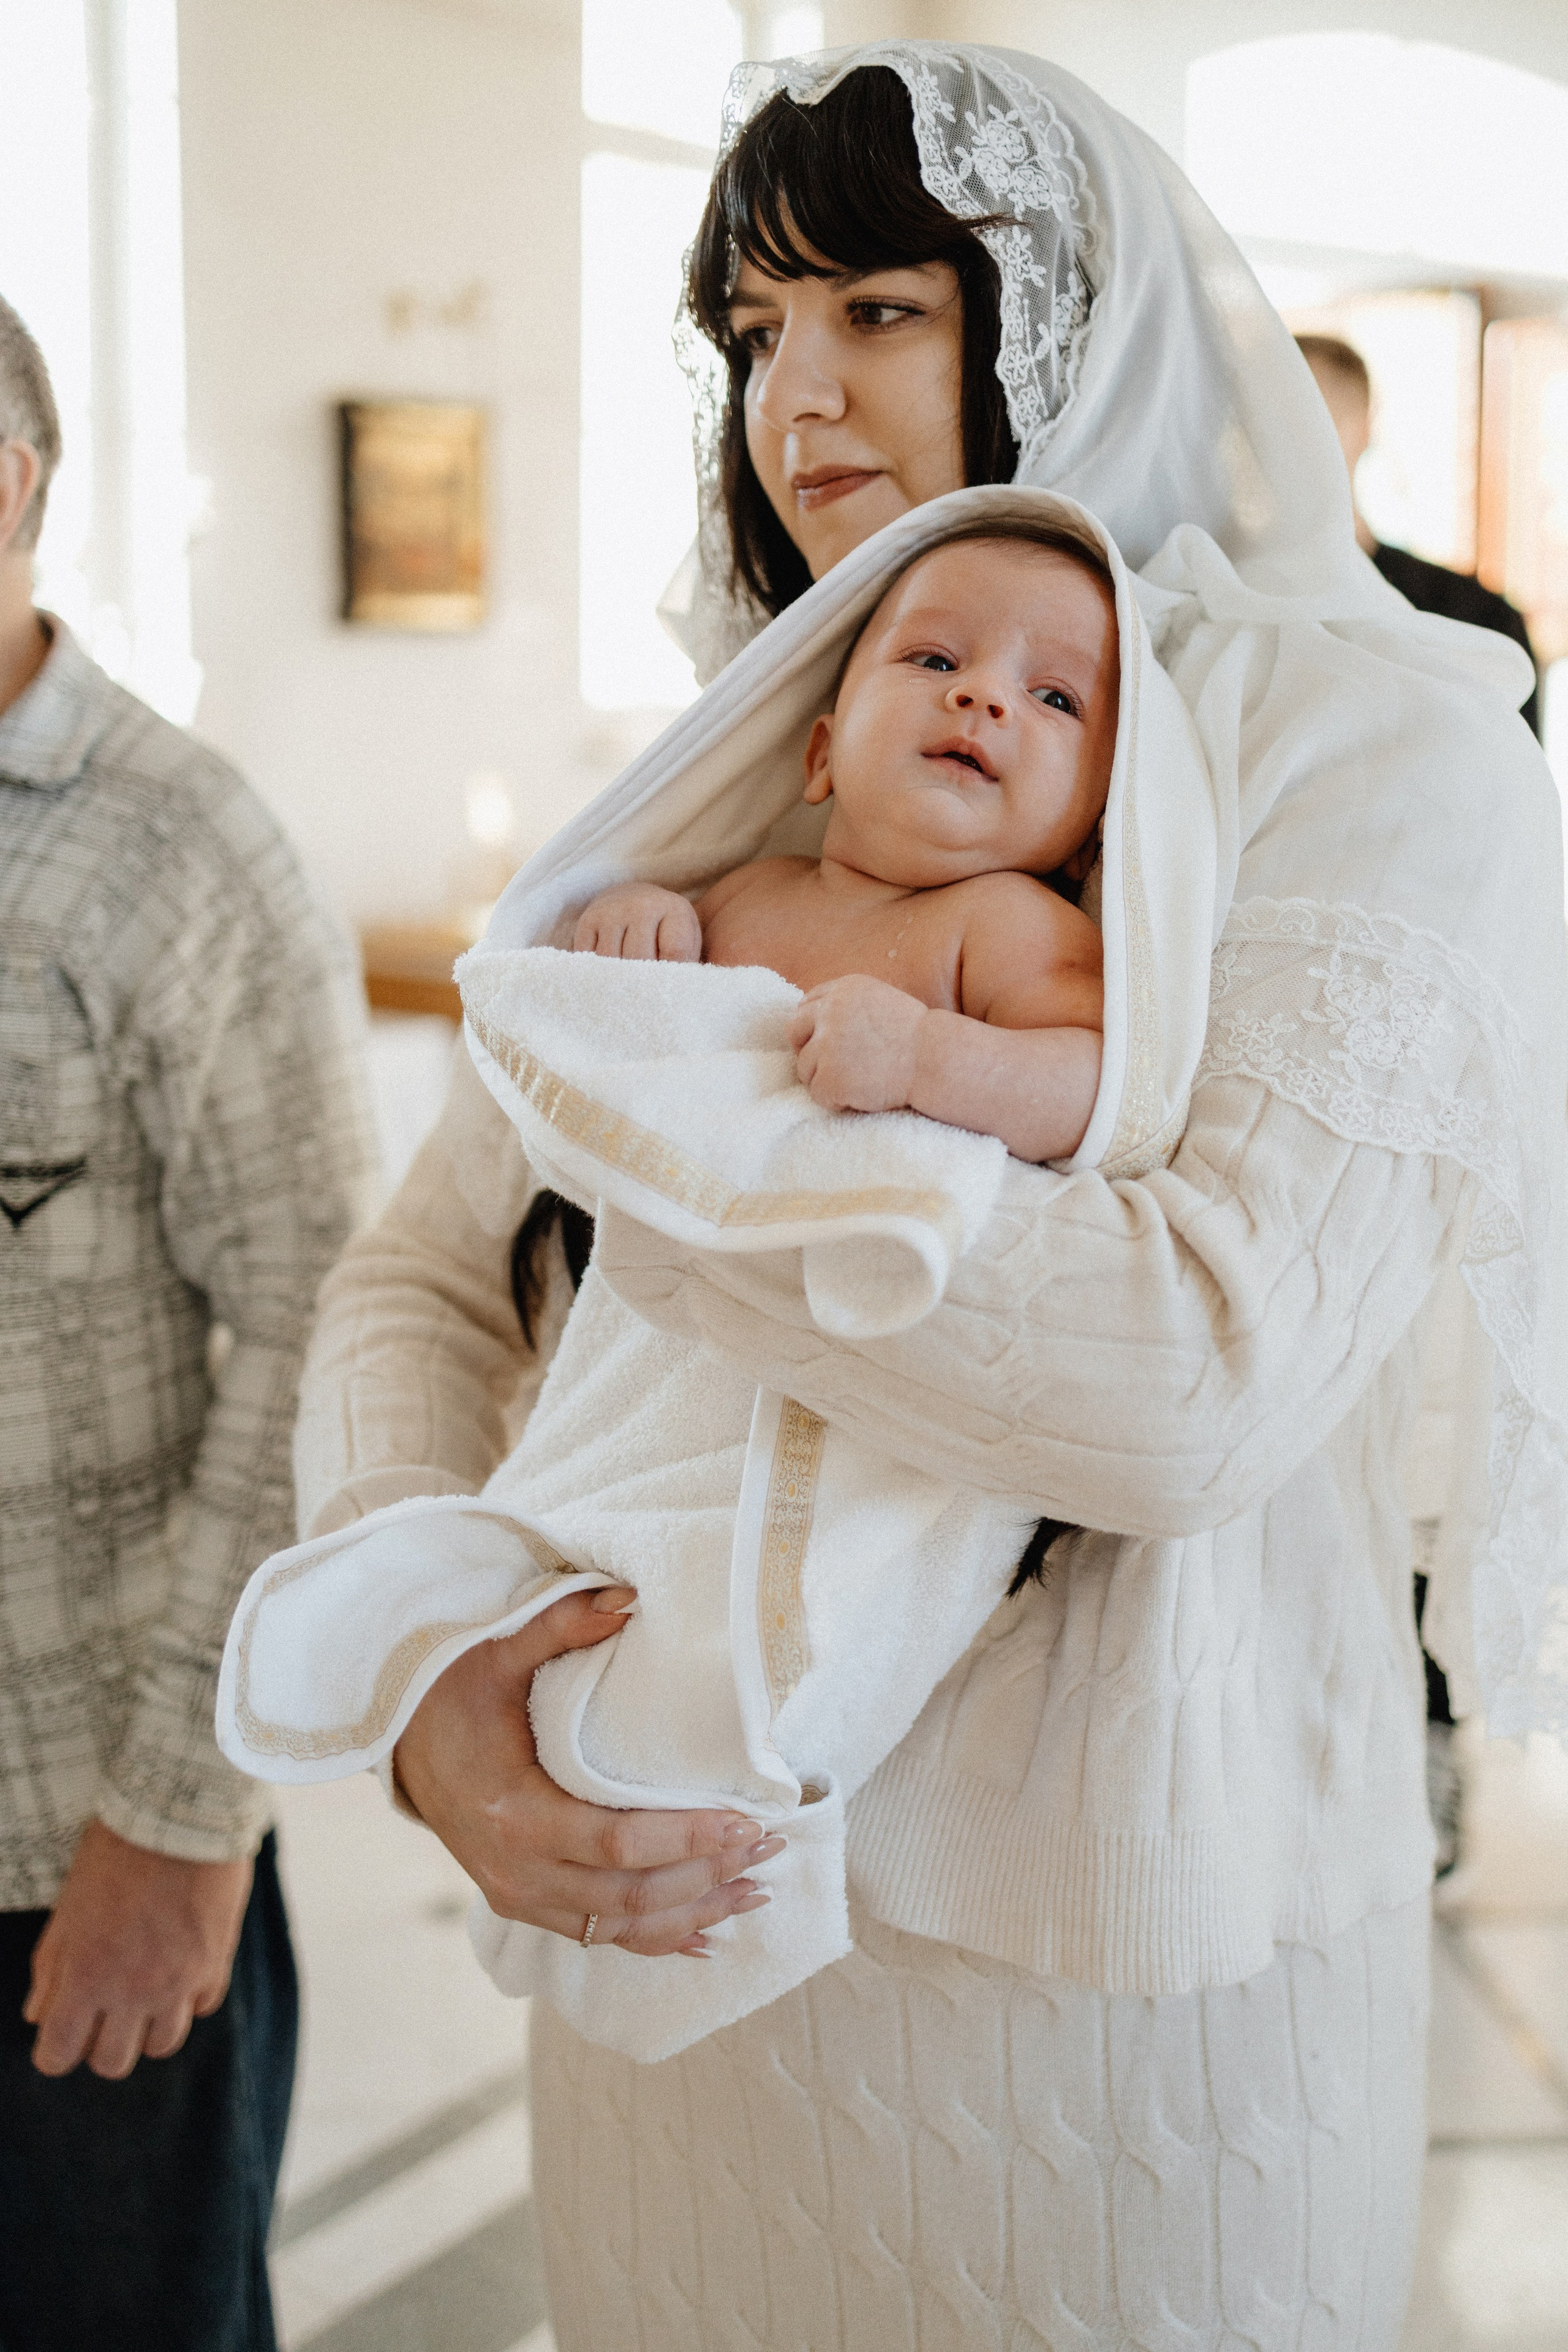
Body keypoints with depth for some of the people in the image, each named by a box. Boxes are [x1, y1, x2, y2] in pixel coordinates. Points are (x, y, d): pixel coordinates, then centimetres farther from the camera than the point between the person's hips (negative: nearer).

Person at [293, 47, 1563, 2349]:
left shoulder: (1370, 747, -11)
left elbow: (1202, 1378, -27)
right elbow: (418, 1287, 2)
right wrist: (424, 1680, -18)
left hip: (1118, 1956, -4)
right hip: (687, 1897, 5)